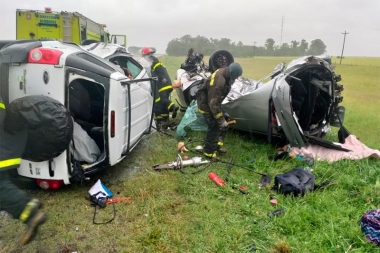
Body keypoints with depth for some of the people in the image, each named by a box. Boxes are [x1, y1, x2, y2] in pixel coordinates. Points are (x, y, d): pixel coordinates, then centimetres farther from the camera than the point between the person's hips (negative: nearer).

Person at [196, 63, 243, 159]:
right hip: (206, 104, -9)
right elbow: (213, 104, -32)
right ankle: (209, 152, 6)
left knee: (224, 123, 12)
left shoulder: (224, 73, -8)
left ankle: (217, 144, 26)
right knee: (214, 127, -9)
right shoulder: (218, 82, -36)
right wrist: (221, 120, -26)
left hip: (214, 102, 9)